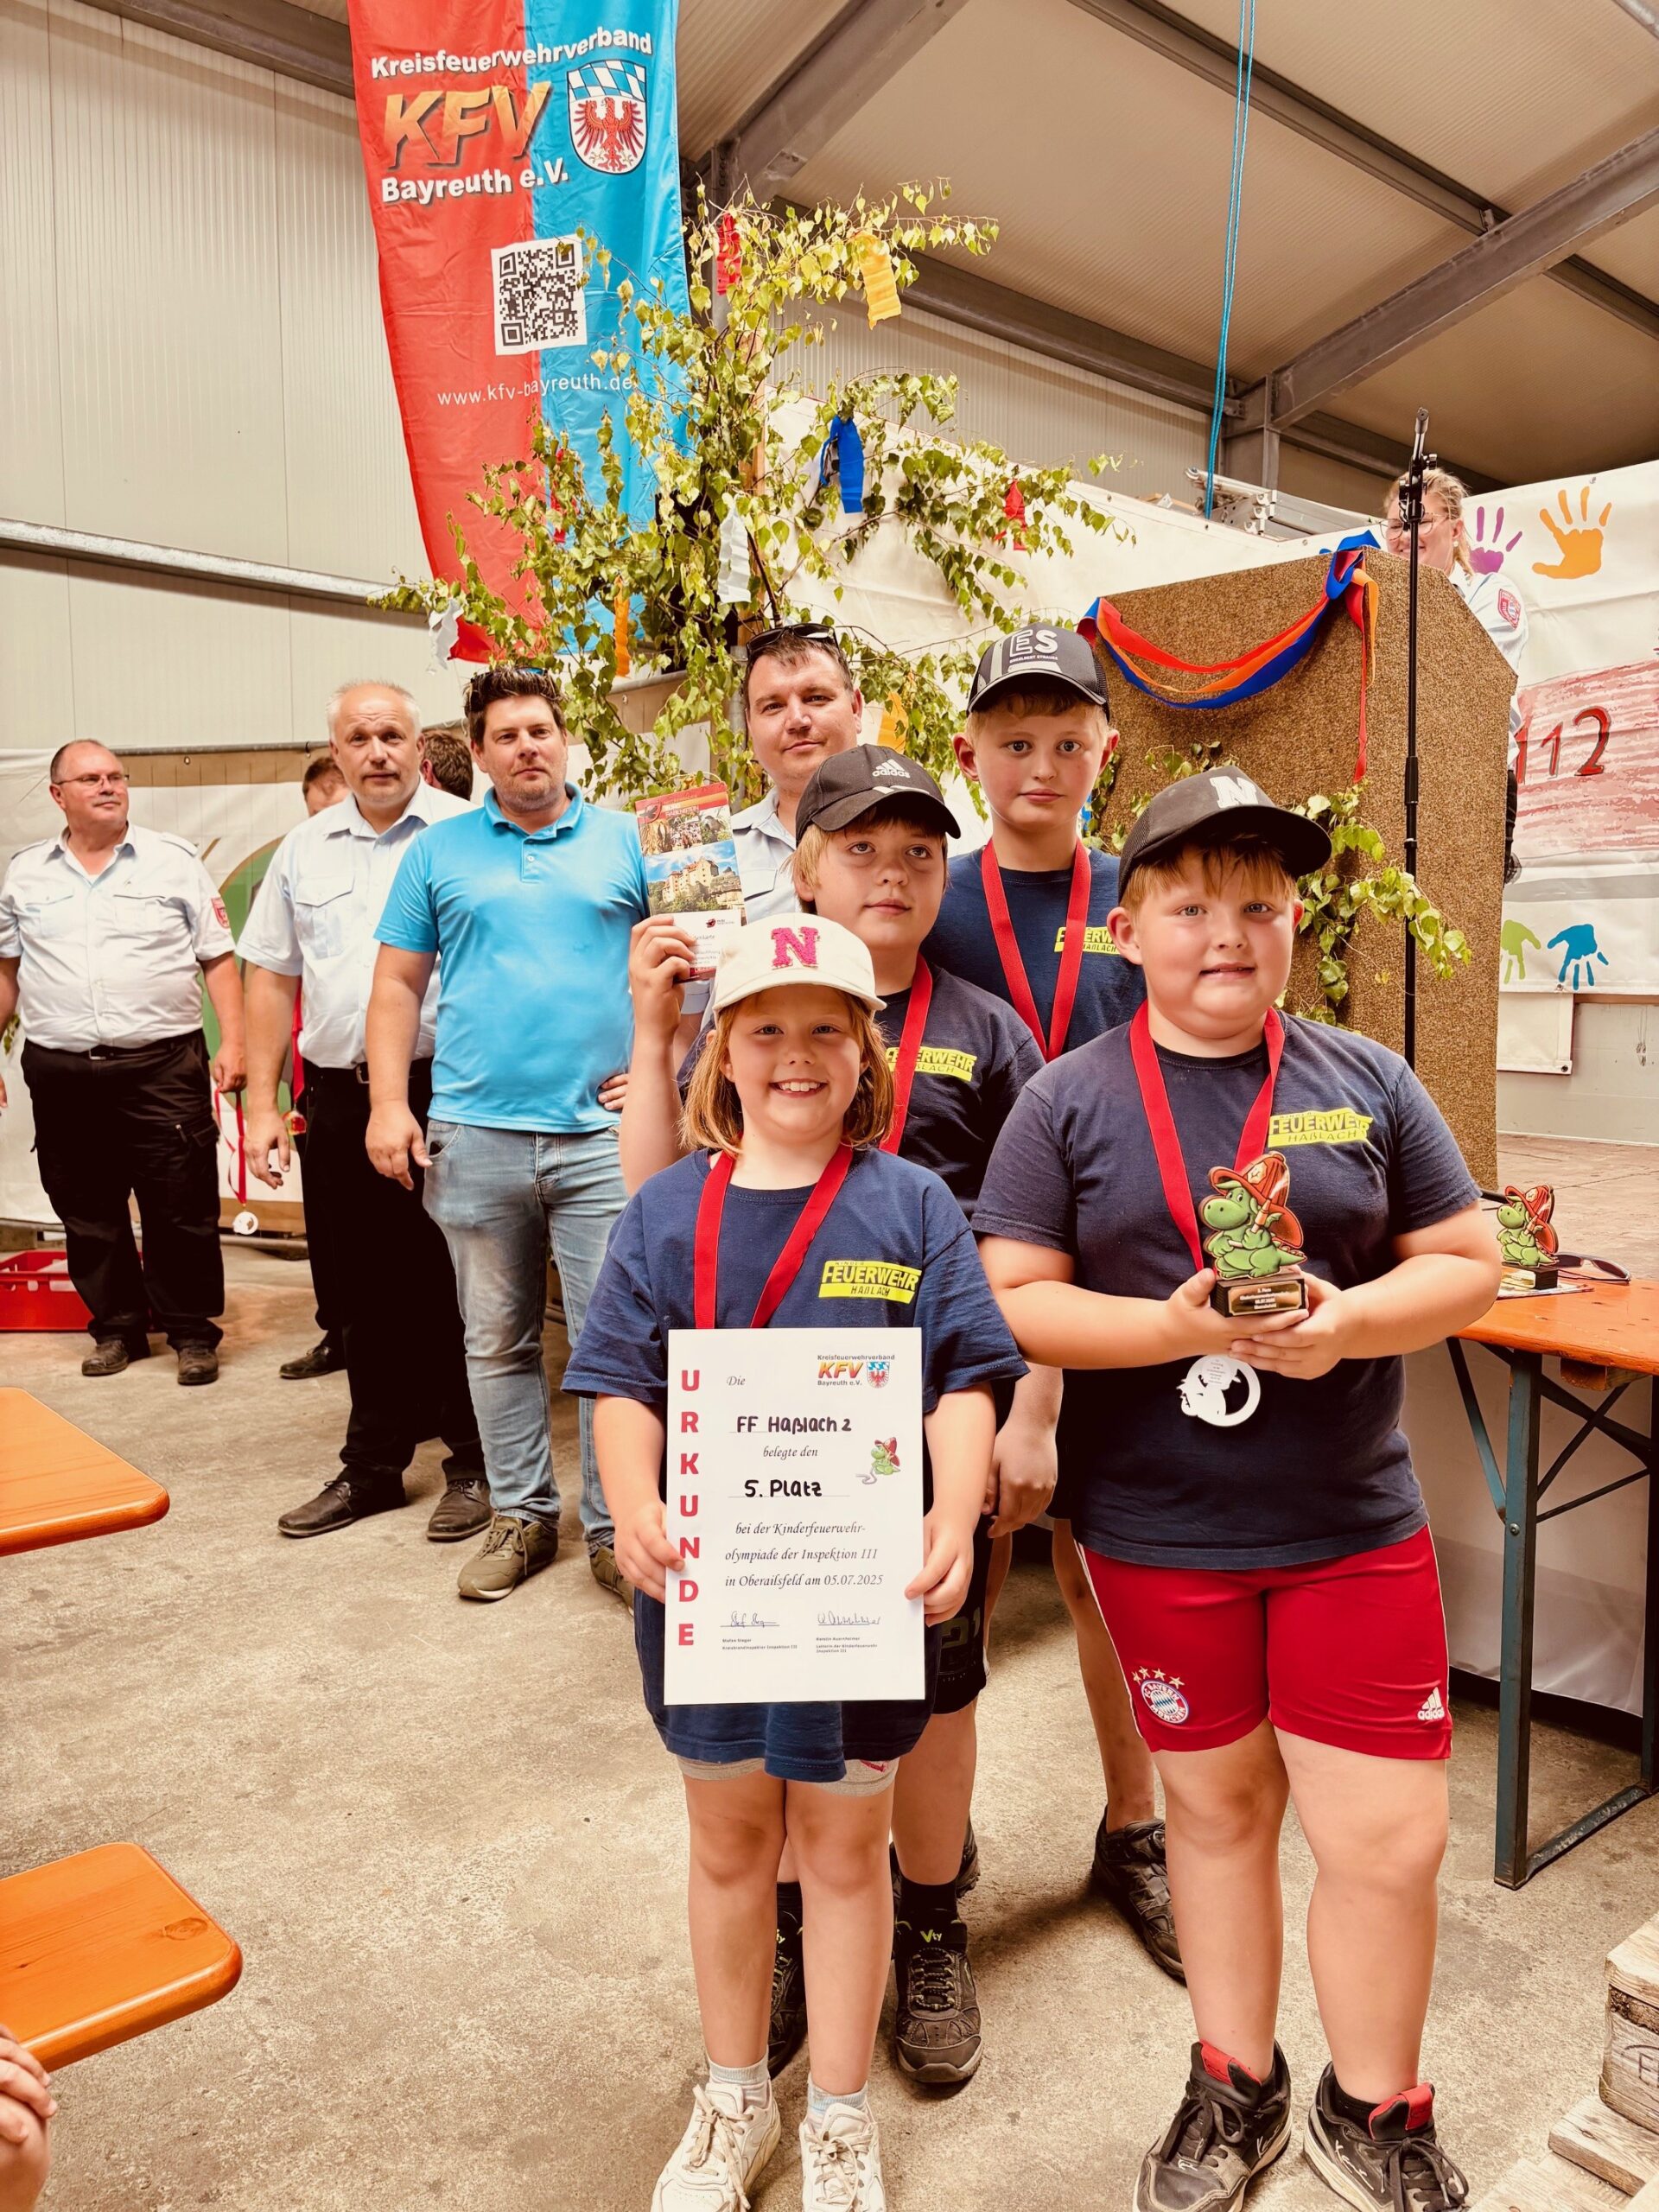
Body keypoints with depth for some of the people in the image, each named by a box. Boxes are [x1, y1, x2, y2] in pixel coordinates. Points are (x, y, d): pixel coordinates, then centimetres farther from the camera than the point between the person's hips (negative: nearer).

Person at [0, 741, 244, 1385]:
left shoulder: (174, 860, 3)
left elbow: (218, 960, 1)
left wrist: (233, 1042, -9)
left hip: (162, 1066, -3)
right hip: (59, 1071, 3)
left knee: (182, 1211, -1)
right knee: (87, 1212, 10)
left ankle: (193, 1331, 12)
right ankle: (116, 1326, 25)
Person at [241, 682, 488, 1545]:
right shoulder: (304, 850, 13)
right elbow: (272, 978, 15)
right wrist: (262, 1104, 9)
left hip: (444, 1089, -4)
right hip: (339, 1096, 4)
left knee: (454, 1286, 2)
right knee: (369, 1290, 12)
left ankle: (473, 1465, 17)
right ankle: (374, 1466, 25)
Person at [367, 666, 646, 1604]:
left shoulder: (626, 841, 8)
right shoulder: (439, 851, 11)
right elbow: (399, 984, 10)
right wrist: (389, 1104, 0)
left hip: (601, 1131, -1)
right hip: (474, 1134, 2)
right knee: (499, 1340, 10)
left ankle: (615, 1525, 13)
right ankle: (523, 1515, 24)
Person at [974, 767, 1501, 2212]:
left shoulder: (1365, 1081, 0)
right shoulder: (1070, 1102, -5)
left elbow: (1469, 1263, 2)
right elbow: (1012, 1304, -8)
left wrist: (1353, 1319, -17)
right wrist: (1179, 1327, -22)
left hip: (1353, 1524, 1)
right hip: (1156, 1533, 0)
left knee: (1391, 1838, 5)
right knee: (1217, 1804, 18)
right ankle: (1237, 2088, 43)